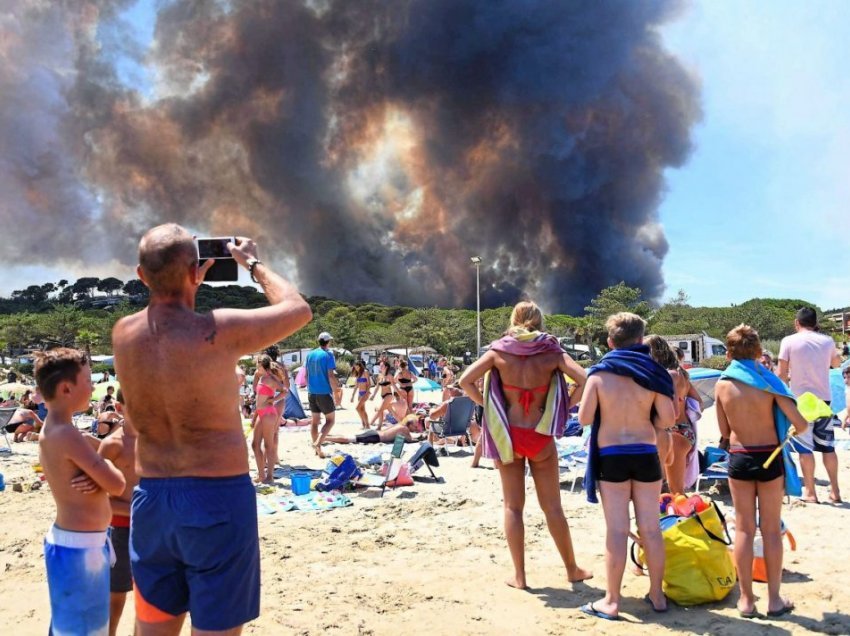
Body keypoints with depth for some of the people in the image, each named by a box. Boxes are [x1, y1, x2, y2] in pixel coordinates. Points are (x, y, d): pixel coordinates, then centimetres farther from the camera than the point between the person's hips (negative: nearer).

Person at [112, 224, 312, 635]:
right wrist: (254, 264, 10)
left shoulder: (122, 334, -2)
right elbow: (299, 310, -2)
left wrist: (190, 287, 22)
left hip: (151, 497, 6)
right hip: (217, 497, -5)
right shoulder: (218, 332, -18)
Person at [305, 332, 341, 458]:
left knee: (314, 421, 12)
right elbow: (331, 376, -15)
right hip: (324, 393, -6)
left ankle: (317, 449, 17)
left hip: (312, 393, 6)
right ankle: (318, 443, -14)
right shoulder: (328, 355, -10)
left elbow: (306, 375, 12)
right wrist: (335, 393, -11)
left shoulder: (310, 355, 8)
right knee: (330, 420, 5)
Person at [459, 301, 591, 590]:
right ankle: (572, 570, 21)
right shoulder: (551, 352, -4)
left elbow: (465, 381, -10)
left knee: (513, 506, 9)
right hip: (540, 436, 0)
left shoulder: (499, 351, -3)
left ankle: (519, 576, 13)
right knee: (552, 506, 11)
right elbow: (584, 380, -14)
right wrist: (564, 409, -2)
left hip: (508, 436, 0)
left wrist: (487, 406, 0)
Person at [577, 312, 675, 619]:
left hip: (611, 456, -2)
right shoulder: (652, 372, -1)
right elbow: (668, 419, -6)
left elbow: (584, 418, -7)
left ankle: (611, 602, 5)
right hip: (645, 455, 2)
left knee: (617, 531, 1)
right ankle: (657, 595, 22)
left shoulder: (599, 373, -5)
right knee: (650, 529, 11)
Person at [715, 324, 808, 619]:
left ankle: (746, 599, 13)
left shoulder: (722, 385, -5)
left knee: (744, 529, 9)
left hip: (739, 459, 1)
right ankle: (774, 599, 16)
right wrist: (793, 431, 10)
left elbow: (724, 431, 3)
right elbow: (800, 424, -12)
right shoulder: (768, 381, -10)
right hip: (769, 458, -1)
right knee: (771, 530, 9)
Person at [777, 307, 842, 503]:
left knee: (805, 447, 2)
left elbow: (782, 374, -7)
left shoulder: (789, 341, -6)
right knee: (827, 446, 13)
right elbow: (837, 363, 24)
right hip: (823, 399, 3)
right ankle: (834, 491, 16)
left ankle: (810, 492, 2)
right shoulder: (827, 341, 4)